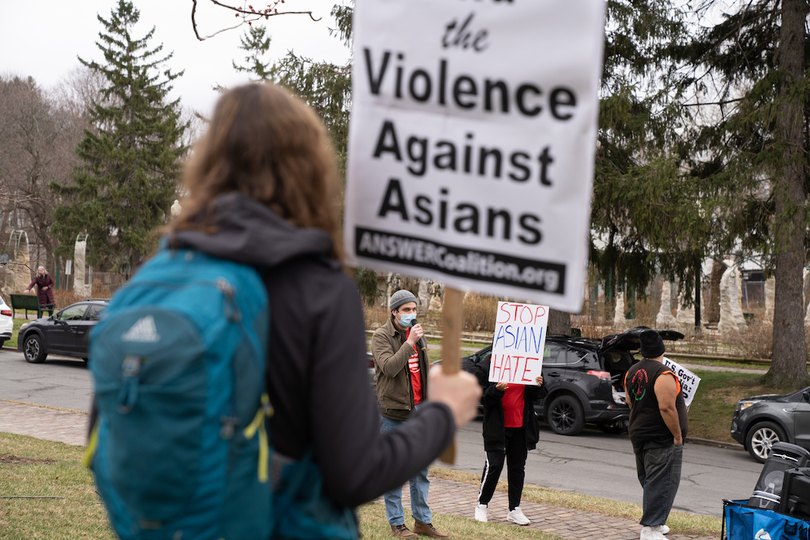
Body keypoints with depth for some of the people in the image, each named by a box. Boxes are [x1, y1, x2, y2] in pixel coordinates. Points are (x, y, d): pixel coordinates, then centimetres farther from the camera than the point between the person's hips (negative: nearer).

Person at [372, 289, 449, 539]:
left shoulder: (416, 333, 14)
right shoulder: (381, 336, -7)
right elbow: (389, 367, -23)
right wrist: (410, 343, -25)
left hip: (419, 409, 7)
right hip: (394, 411, -7)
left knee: (421, 467, 9)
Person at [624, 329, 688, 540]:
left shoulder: (631, 372, 8)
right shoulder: (663, 375, -19)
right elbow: (667, 407, -24)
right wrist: (677, 435, -17)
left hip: (638, 435, 9)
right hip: (663, 438, -9)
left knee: (648, 481, 18)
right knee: (662, 483, -4)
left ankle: (653, 522, 26)